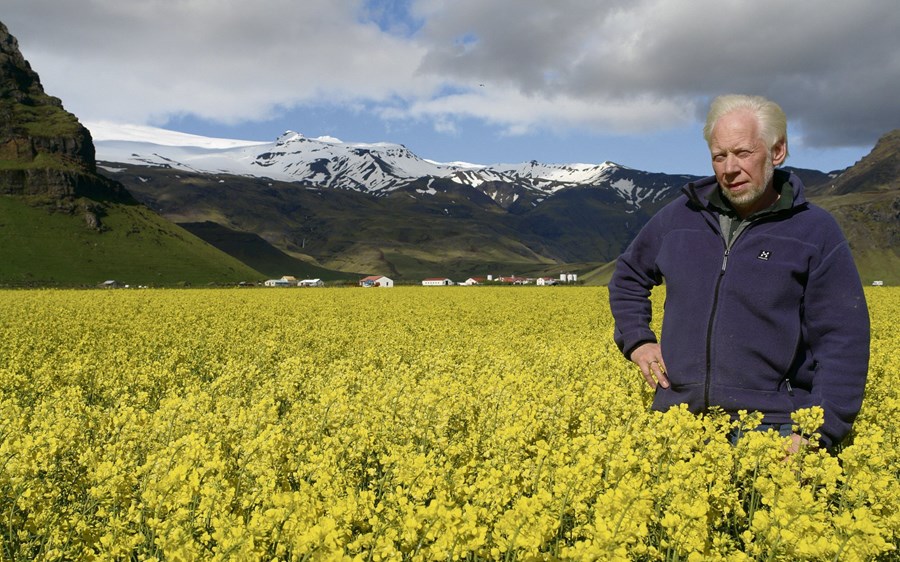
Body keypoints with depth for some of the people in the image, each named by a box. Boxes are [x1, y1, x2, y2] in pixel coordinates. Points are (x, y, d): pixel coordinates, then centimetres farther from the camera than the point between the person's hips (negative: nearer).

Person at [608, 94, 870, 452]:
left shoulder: (816, 232, -1)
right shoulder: (680, 216, 8)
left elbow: (843, 342, -4)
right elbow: (628, 275, 24)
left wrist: (817, 433, -12)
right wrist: (636, 340, 9)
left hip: (770, 427, -3)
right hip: (680, 424, 3)